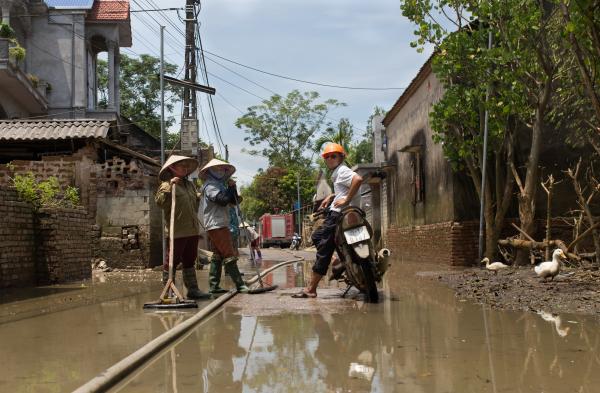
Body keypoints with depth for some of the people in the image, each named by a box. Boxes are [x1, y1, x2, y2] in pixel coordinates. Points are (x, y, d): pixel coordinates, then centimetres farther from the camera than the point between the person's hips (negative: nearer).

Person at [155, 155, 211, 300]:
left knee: (190, 260, 14)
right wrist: (170, 187, -25)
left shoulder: (190, 184, 18)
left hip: (192, 229, 8)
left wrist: (199, 197, 15)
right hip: (177, 230, -8)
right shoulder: (167, 184, -5)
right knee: (172, 260, -3)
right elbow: (159, 201, -20)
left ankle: (192, 289, 20)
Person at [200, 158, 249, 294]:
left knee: (218, 255, 10)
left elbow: (234, 201, 16)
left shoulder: (220, 185, 22)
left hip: (221, 225, 10)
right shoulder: (210, 186, -8)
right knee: (229, 255, -12)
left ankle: (214, 286, 13)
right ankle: (240, 285, -14)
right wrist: (231, 188, -7)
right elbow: (223, 200, -21)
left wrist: (232, 187, 1)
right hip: (216, 225, -10)